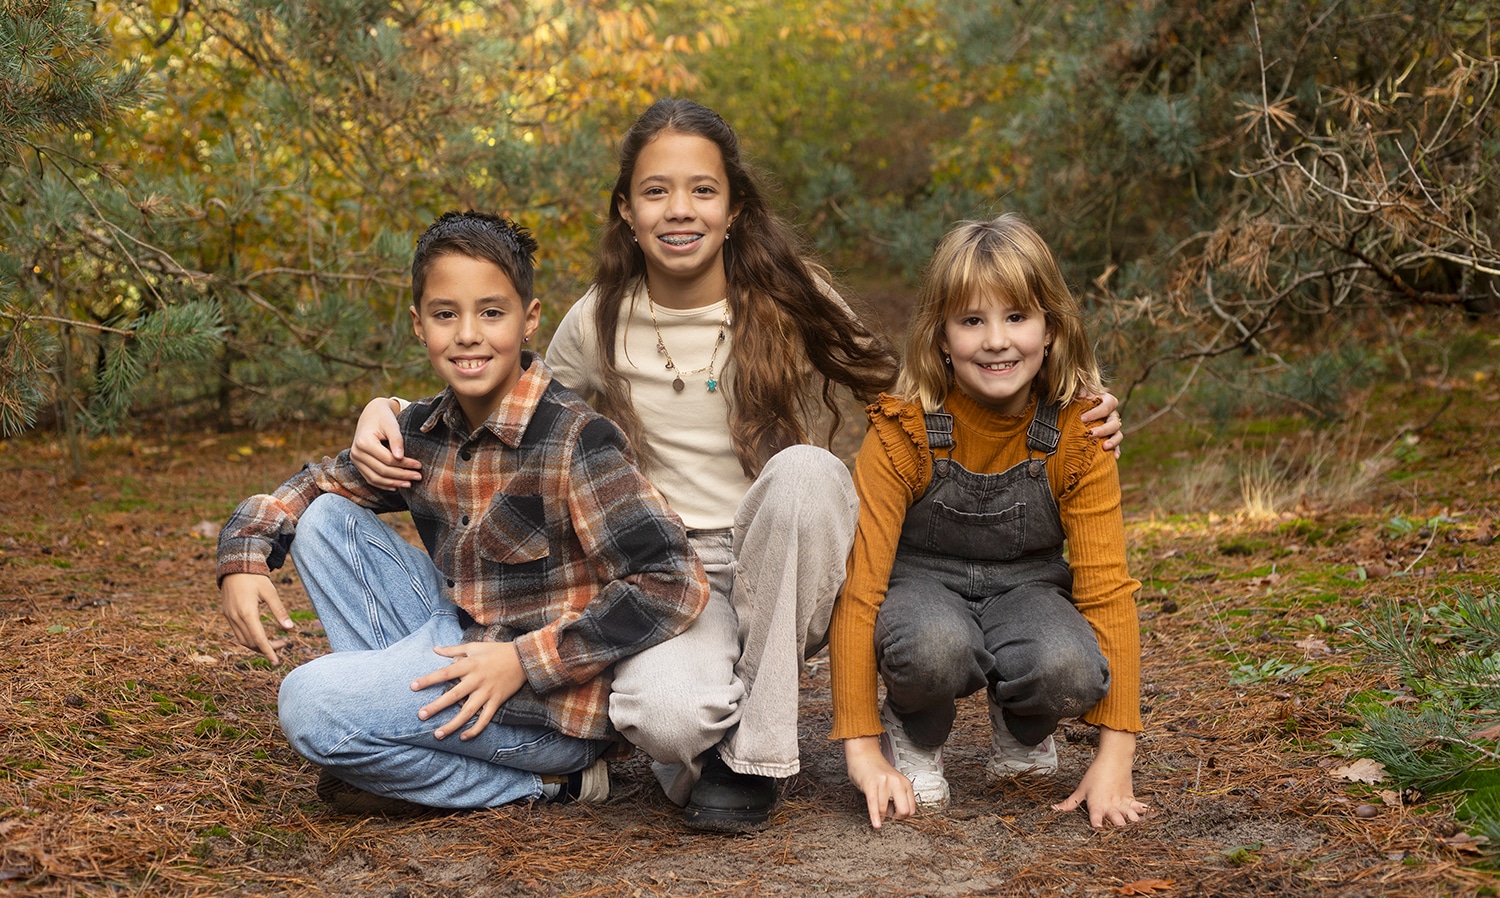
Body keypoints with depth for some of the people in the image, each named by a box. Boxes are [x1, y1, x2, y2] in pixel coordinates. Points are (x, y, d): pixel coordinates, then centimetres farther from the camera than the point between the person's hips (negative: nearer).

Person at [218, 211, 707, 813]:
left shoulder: (573, 440, -19)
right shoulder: (423, 432, 2)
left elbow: (674, 585, -25)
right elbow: (319, 484, 20)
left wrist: (525, 662, -24)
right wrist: (244, 557, 0)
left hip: (552, 697, -8)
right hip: (464, 645, 8)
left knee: (311, 706, -22)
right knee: (328, 520, 5)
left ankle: (540, 783, -7)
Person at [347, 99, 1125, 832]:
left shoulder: (791, 302, -1)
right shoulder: (597, 325, 2)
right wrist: (392, 411, -1)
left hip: (790, 578, 1)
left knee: (804, 469, -35)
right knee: (668, 717, -36)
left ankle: (753, 752, -18)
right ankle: (703, 735, 7)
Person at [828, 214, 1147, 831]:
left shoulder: (1078, 434, -14)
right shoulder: (902, 432, -19)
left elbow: (1106, 585, -14)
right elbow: (859, 579, -20)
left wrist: (1115, 755, -22)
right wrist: (862, 748, -27)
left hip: (1025, 589, 2)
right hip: (922, 586, -2)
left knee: (1067, 669, -34)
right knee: (936, 647, -39)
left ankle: (1019, 731, 3)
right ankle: (913, 737, -3)